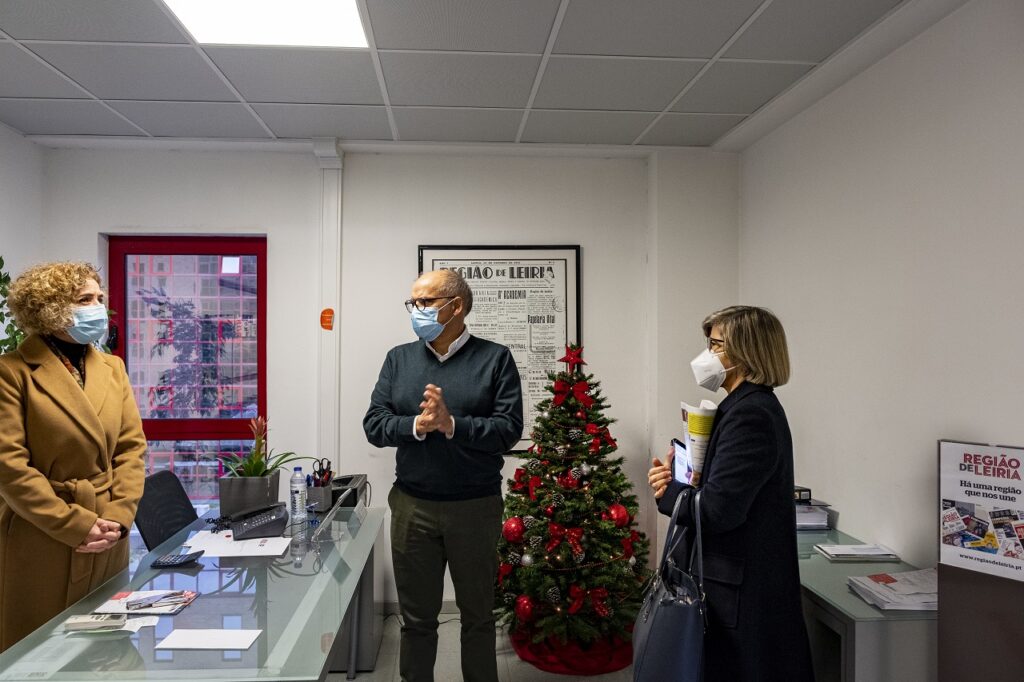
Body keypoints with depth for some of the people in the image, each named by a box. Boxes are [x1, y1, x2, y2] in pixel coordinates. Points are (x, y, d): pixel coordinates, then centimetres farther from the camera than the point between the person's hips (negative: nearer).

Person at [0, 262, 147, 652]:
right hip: (41, 544, -4)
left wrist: (117, 518, -8)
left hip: (108, 543, 5)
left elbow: (131, 448, 5)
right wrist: (76, 525, -15)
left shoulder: (112, 368, 9)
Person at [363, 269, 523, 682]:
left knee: (478, 615, 16)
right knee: (416, 618, 15)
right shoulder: (399, 359, 5)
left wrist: (452, 424, -24)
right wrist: (416, 426, -19)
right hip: (412, 507, 2)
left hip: (476, 508, -2)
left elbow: (509, 429, -12)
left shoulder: (495, 359, -4)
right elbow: (373, 425, -1)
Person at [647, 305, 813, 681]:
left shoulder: (749, 415, -21)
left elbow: (716, 510, -26)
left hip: (739, 591, -10)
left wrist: (666, 491, -8)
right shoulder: (753, 406, 12)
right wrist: (676, 478, -5)